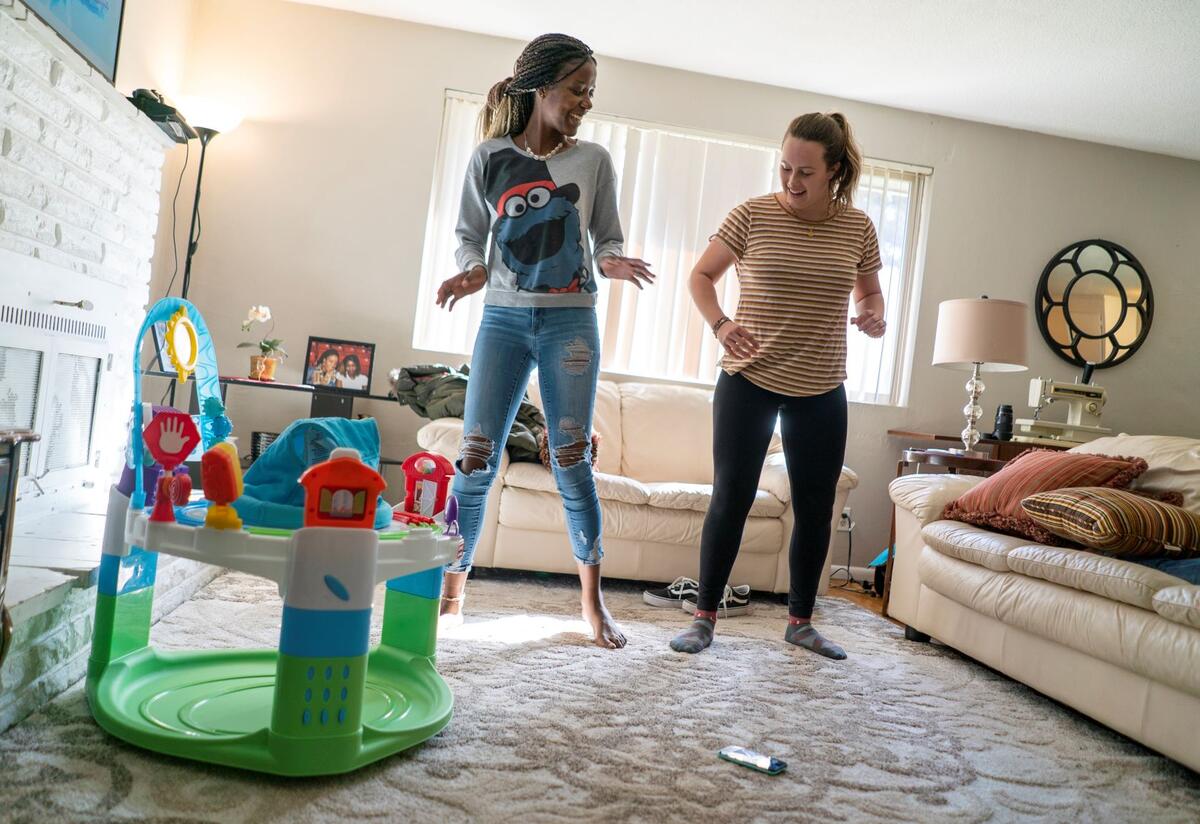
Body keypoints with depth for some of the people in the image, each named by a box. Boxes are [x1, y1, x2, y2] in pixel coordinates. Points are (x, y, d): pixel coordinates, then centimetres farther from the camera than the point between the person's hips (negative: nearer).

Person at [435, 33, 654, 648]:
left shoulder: (593, 161, 6)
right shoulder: (490, 157, 5)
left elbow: (607, 238, 10)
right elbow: (470, 233, 12)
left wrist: (610, 263, -12)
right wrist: (472, 271, -9)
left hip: (569, 321, 0)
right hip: (503, 319, 1)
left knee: (570, 459, -4)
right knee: (476, 458, -2)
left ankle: (593, 602, 9)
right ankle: (452, 592, 14)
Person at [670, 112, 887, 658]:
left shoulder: (858, 227, 2)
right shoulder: (753, 214, -5)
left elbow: (870, 291, 16)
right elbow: (701, 275, 2)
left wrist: (874, 315, -8)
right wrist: (719, 323, -17)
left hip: (821, 391, 3)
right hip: (748, 381, -3)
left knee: (816, 507, 8)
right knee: (731, 498, -2)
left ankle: (801, 621, 25)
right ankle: (705, 616, 13)